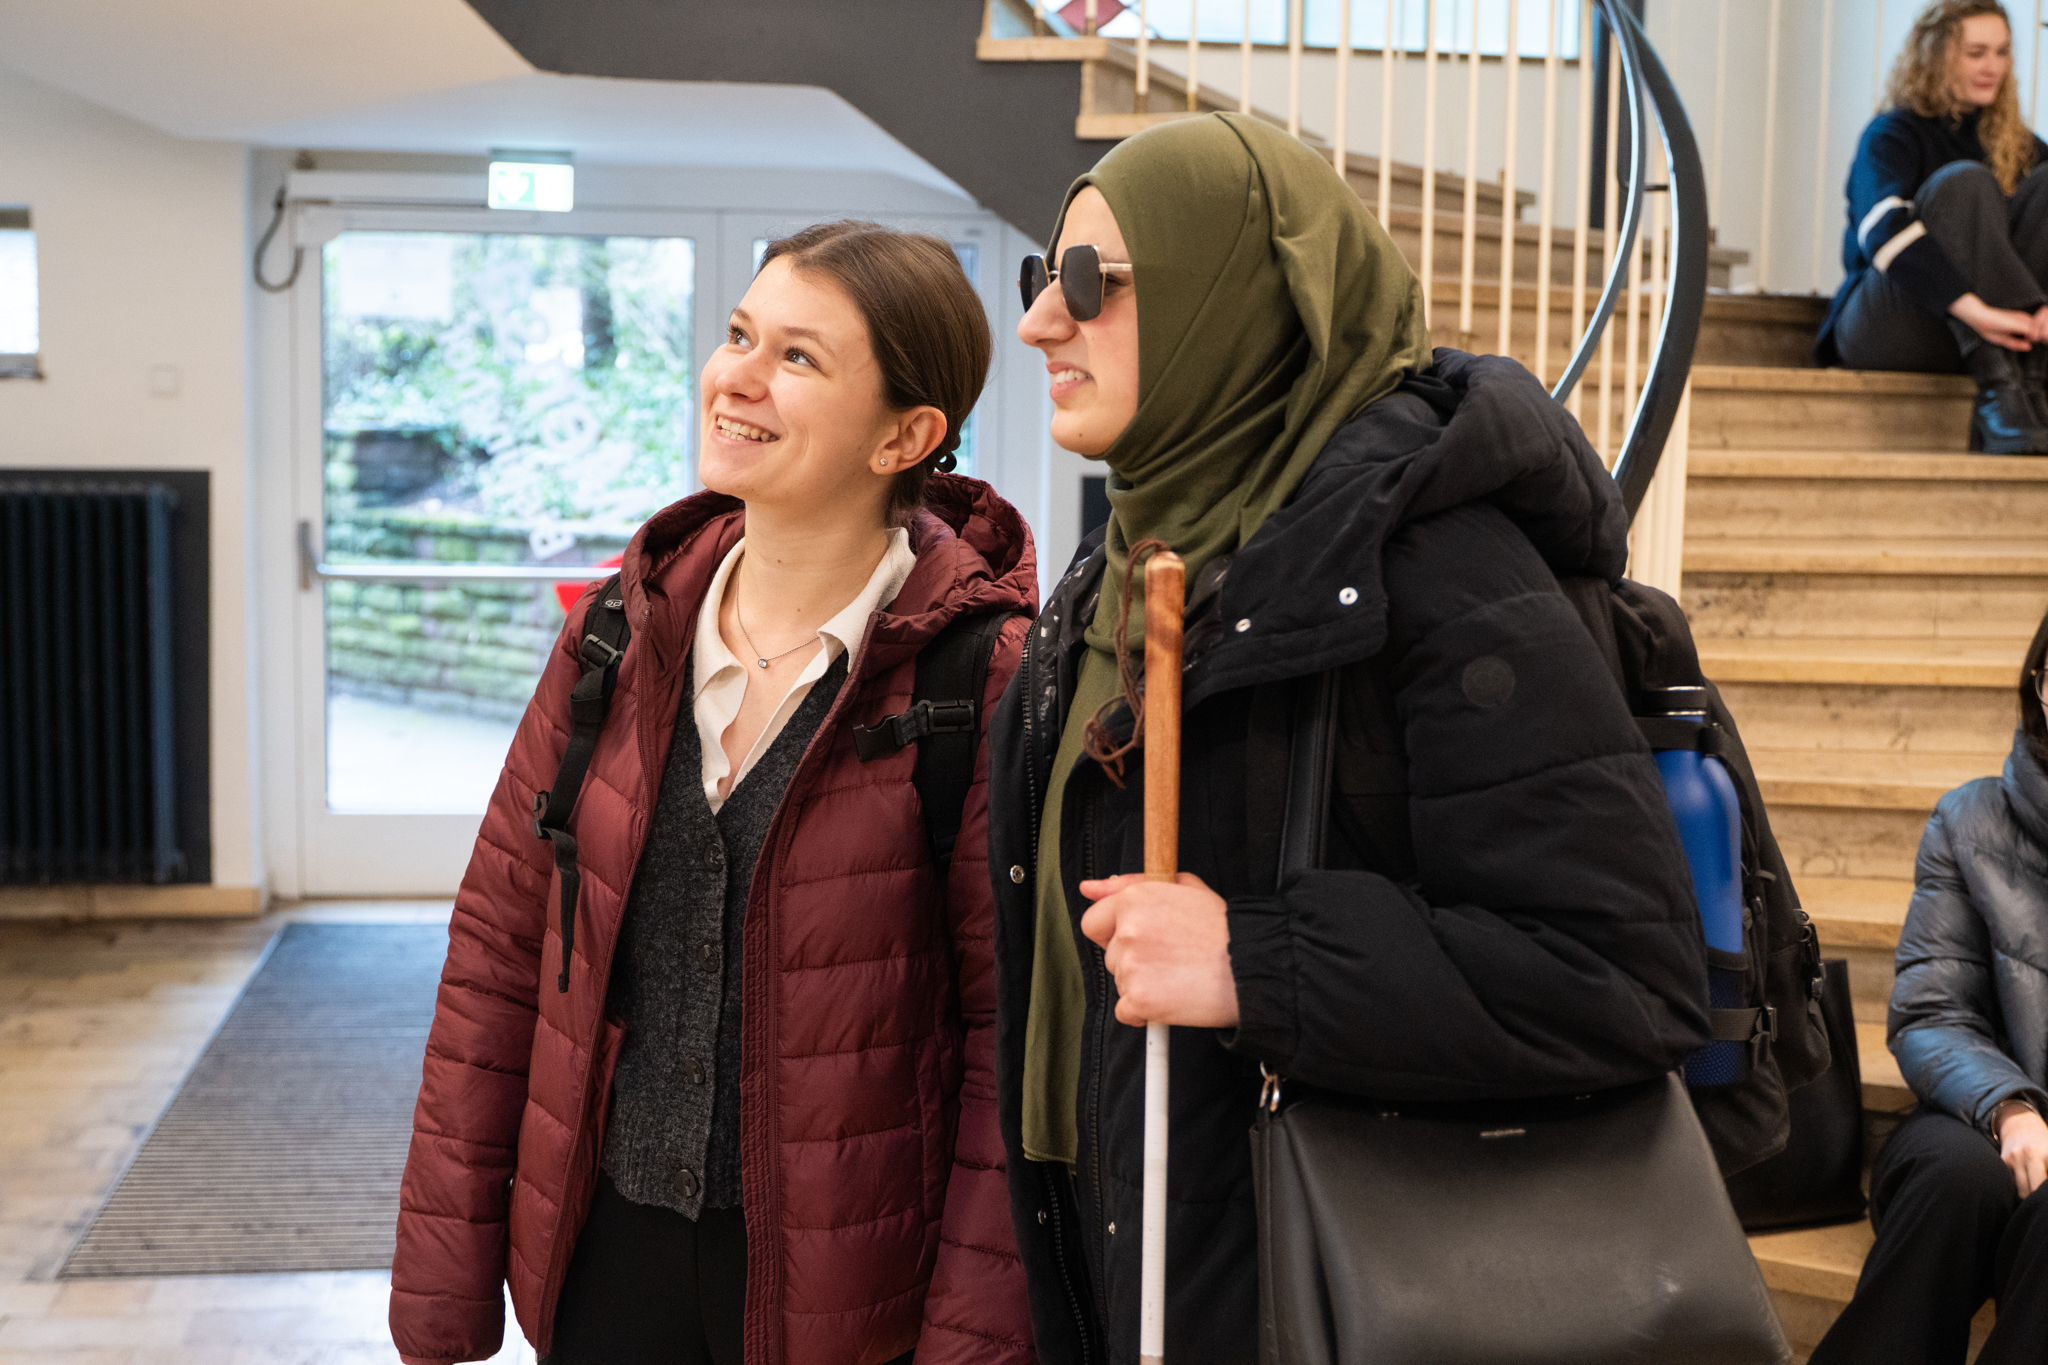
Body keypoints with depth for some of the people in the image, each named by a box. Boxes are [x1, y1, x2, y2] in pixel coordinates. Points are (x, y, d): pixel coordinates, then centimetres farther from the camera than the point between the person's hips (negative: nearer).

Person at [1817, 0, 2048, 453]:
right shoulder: (1892, 135, -2)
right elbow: (1884, 230, -24)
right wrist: (1973, 309, -38)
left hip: (1979, 332, 5)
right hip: (1878, 328, -4)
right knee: (1963, 182, -24)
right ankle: (2000, 394, -39)